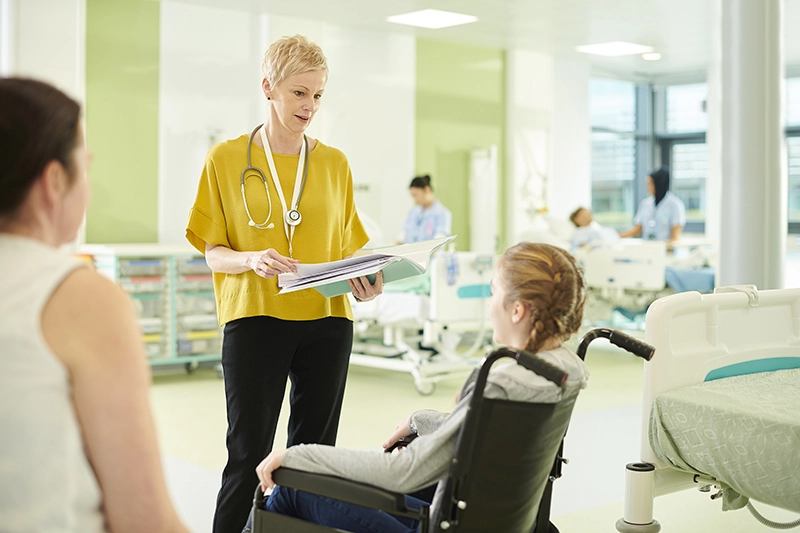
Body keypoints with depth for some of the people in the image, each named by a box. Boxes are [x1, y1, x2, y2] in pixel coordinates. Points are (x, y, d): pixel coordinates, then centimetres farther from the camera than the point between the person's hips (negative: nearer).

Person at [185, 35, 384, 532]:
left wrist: (363, 281, -7)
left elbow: (345, 247, 13)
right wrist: (252, 259, -19)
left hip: (327, 320, 3)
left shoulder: (335, 163, 9)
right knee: (249, 454, -2)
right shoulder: (226, 158, 2)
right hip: (254, 318, -2)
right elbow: (213, 252, 1)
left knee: (315, 449, 8)